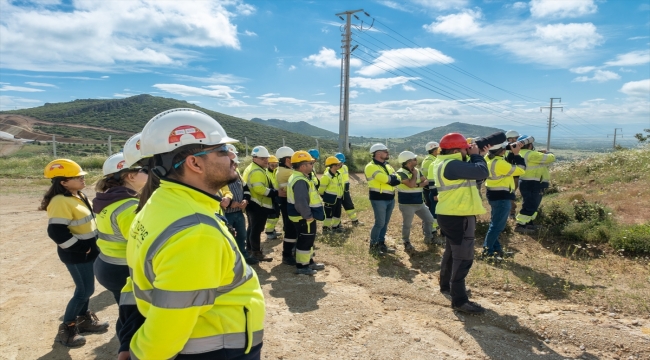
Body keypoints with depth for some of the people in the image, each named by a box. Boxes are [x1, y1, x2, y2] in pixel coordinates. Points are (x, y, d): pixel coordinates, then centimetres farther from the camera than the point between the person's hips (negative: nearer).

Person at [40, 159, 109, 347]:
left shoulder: (78, 196, 7)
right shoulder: (61, 202, -23)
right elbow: (56, 232, -29)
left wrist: (92, 245, 13)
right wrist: (81, 247, -21)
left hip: (89, 251, 9)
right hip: (76, 255, -9)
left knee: (85, 288, 20)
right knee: (85, 291, 0)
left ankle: (84, 319, 36)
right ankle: (66, 328, 16)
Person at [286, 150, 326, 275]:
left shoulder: (298, 177, 10)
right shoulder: (300, 181, -26)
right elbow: (301, 202, -34)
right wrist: (308, 216, -22)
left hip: (304, 217, 11)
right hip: (304, 218, -11)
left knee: (308, 240, 22)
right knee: (305, 241, 2)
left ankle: (309, 261, 36)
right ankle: (302, 266, 15)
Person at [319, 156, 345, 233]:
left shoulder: (338, 174, 4)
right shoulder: (326, 176, -22)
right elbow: (321, 188, -14)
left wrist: (341, 193, 24)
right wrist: (323, 196, -2)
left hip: (338, 198, 8)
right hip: (330, 199, -8)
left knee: (337, 213, 16)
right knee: (329, 214, 1)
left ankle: (335, 226, 31)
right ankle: (326, 228, 13)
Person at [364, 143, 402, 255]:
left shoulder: (387, 166, 15)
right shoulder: (371, 167, -12)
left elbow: (397, 180, 3)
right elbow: (385, 179, -24)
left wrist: (391, 179, -15)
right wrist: (392, 178, -6)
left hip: (390, 198, 8)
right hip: (378, 199, -8)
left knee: (385, 223, 13)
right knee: (380, 223, -6)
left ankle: (381, 244, 24)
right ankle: (373, 246, 8)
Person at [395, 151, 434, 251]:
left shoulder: (417, 170, 8)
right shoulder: (401, 173, -18)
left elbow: (426, 181, 1)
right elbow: (411, 185, -28)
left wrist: (418, 185, -18)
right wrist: (414, 175, -13)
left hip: (419, 202, 8)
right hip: (407, 204, -7)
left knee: (429, 219, 12)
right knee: (407, 224, 2)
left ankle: (428, 238, 29)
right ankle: (407, 243, 19)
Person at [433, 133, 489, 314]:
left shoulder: (445, 163, 10)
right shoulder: (452, 165, -23)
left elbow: (470, 170, 18)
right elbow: (481, 172, -26)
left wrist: (478, 156, 6)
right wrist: (476, 156, -9)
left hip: (451, 215, 11)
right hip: (458, 217, -11)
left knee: (452, 252, 23)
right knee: (463, 257, -5)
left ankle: (446, 286, 39)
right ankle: (459, 300, 1)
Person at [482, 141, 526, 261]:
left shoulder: (489, 159, 2)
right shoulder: (499, 163, -25)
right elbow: (521, 170, -17)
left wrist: (512, 153, 4)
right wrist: (516, 154, -11)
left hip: (494, 194, 10)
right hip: (501, 197, -10)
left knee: (495, 224, 17)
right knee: (497, 225, 0)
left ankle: (496, 249, 27)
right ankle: (487, 251, 6)